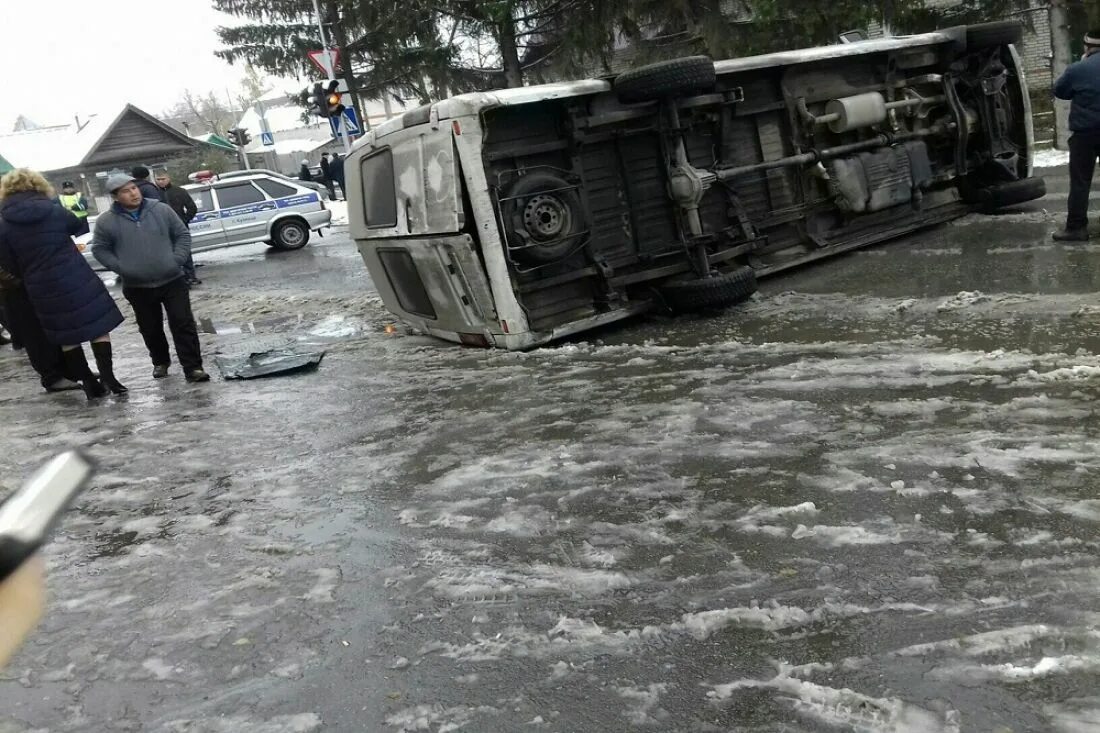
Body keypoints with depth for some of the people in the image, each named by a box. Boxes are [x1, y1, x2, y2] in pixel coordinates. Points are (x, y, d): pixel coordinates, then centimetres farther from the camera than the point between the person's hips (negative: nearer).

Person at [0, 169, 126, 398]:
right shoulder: (53, 211, -6)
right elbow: (76, 225, 15)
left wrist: (32, 276, 16)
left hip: (42, 288, 2)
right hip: (77, 279, -2)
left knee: (66, 336, 14)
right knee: (98, 325, 7)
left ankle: (87, 381, 16)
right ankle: (107, 376, 1)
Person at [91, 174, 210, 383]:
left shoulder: (161, 209, -2)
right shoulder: (106, 221, -4)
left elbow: (182, 235, 6)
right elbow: (99, 249, 4)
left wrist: (177, 259, -6)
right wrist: (121, 268, -8)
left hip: (173, 280, -1)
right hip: (137, 287, 1)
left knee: (183, 324, -4)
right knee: (151, 329, 13)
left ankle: (193, 367, -1)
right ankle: (160, 362, 34)